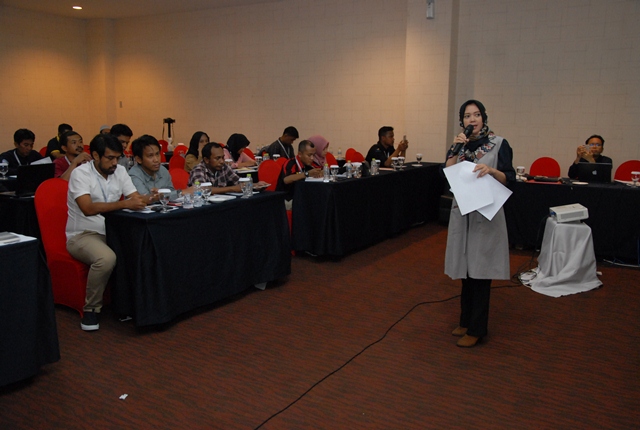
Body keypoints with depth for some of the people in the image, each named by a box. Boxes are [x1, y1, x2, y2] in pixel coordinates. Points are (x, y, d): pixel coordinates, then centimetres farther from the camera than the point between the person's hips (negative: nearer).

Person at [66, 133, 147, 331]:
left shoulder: (120, 171, 6)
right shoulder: (80, 173, -12)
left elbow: (136, 197, -1)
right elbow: (88, 208, -26)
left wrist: (144, 200, -25)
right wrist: (124, 204, -34)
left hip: (112, 232, 6)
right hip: (83, 235, -5)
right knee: (107, 258, -36)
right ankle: (91, 308, -12)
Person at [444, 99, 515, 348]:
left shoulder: (499, 144, -4)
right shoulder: (459, 144, 9)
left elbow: (509, 180, -6)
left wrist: (491, 170, -23)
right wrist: (456, 151, -12)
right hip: (462, 211, 5)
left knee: (480, 270, -2)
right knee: (466, 267, 12)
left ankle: (476, 329, 9)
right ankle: (466, 320, 26)